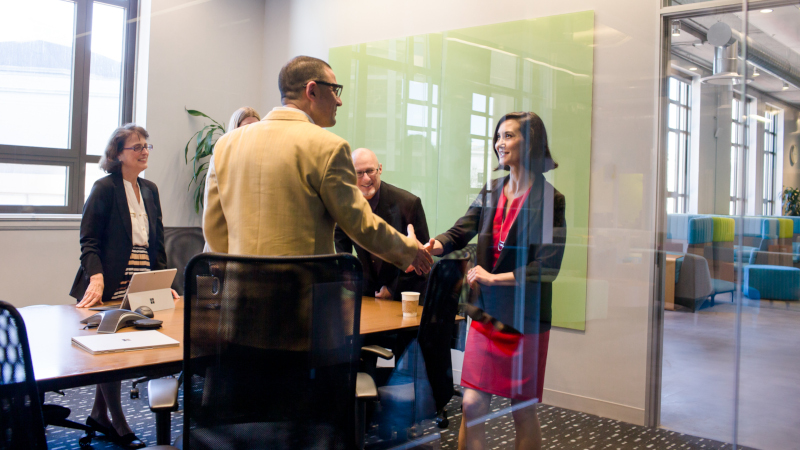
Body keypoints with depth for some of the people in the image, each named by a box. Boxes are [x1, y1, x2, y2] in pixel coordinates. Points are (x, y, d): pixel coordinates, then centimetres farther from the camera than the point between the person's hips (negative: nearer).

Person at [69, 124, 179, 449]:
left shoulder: (150, 190, 12)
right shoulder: (105, 188, -8)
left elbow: (157, 243, 14)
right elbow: (89, 240, -11)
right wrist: (96, 277, -25)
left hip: (141, 288, 6)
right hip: (111, 287, -6)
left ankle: (98, 415, 28)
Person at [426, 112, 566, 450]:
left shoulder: (549, 199, -8)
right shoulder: (491, 193, 9)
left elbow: (547, 267, -14)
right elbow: (460, 233, -1)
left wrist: (493, 278, -16)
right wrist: (430, 247, -21)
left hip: (525, 318, -4)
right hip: (486, 314, 5)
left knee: (523, 410, 9)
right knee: (472, 405, 4)